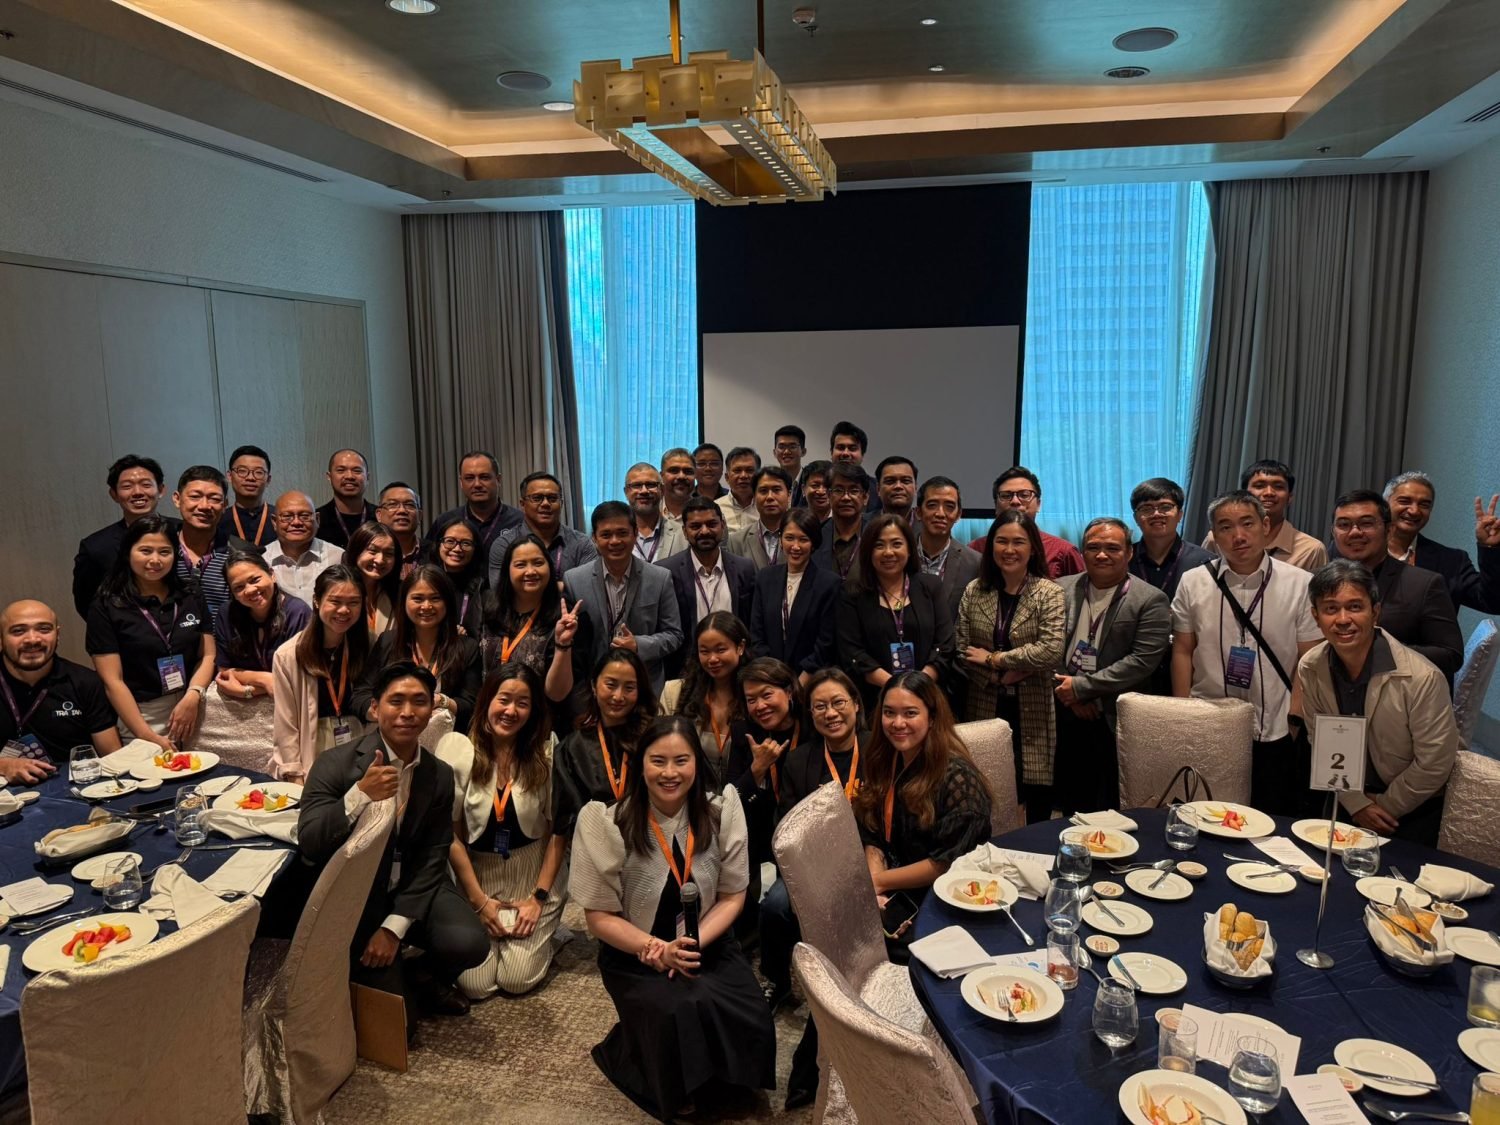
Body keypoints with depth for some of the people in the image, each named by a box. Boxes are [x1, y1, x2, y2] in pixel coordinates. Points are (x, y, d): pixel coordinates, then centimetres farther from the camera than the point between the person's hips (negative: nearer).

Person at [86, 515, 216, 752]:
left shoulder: (191, 597, 9)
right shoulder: (106, 607, -2)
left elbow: (208, 655, 5)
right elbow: (112, 681, -6)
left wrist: (193, 696, -14)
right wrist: (149, 737, -11)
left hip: (194, 716, 3)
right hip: (138, 717, -3)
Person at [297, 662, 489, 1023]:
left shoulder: (440, 775, -4)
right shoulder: (335, 764, -14)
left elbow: (432, 858, -4)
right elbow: (309, 845, -22)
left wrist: (395, 926, -17)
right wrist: (360, 795, -39)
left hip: (412, 888, 3)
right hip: (355, 897, -3)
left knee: (469, 942, -24)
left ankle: (421, 974, 12)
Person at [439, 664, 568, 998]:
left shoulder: (546, 753, -11)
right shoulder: (458, 749, -12)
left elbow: (558, 830, -5)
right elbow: (451, 834, -7)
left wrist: (539, 897, -7)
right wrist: (479, 901, -7)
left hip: (534, 877, 0)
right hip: (476, 876, 1)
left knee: (516, 980, -7)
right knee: (474, 985, -6)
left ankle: (543, 931, 24)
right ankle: (488, 923, 24)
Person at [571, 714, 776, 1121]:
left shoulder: (721, 811, -7)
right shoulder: (609, 822, -14)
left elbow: (732, 896, 0)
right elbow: (600, 916, -8)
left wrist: (692, 943, -17)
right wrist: (656, 949, -22)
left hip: (708, 946, 3)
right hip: (635, 955, -2)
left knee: (747, 1022, -22)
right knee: (679, 1020, -30)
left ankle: (711, 1084, 10)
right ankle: (628, 1053, 3)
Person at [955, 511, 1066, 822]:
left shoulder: (1049, 593, -4)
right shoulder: (973, 592, 4)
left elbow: (1052, 649, -17)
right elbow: (960, 650, 0)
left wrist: (994, 659, -13)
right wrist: (1000, 676, -13)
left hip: (1032, 712, -2)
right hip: (984, 709, 2)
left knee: (1037, 801, 3)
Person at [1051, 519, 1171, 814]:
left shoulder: (1151, 601, -6)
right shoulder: (1061, 589, 6)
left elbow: (1142, 661, -14)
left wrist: (1081, 687, -15)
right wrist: (1066, 691, -9)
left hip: (1116, 720, -3)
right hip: (1065, 715, 3)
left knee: (1112, 811, 6)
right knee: (1070, 805, 13)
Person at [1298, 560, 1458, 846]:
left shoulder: (1422, 677, -27)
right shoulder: (1310, 669, -13)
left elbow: (1433, 765, -19)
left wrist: (1384, 808, -9)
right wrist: (1357, 804, -7)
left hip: (1413, 812, -4)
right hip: (1346, 804, 4)